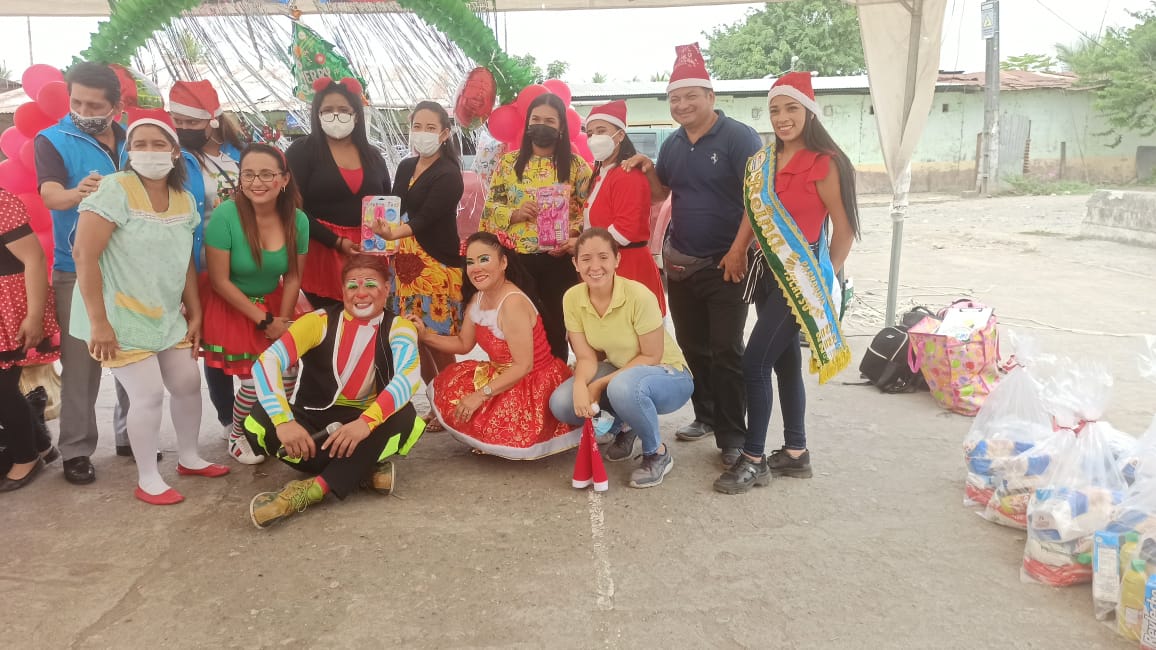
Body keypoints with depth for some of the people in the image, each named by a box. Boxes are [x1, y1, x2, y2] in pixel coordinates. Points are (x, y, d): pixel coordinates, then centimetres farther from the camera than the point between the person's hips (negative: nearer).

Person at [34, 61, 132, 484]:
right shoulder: (53, 140, -3)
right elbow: (51, 195, -19)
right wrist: (78, 194, -41)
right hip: (77, 271, -3)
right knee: (80, 364, -1)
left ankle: (130, 434, 25)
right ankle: (76, 450, 10)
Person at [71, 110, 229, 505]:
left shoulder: (184, 201, 5)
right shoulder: (115, 189, -15)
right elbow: (85, 255, -19)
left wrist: (195, 314, 10)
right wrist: (98, 321, -21)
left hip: (167, 317, 7)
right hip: (121, 319, -7)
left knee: (188, 383, 13)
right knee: (149, 395, -7)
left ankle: (189, 458, 34)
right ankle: (147, 479, 11)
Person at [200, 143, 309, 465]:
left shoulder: (297, 220, -12)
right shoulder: (225, 215, -25)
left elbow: (293, 277, -4)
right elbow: (220, 281, -21)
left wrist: (282, 321, -11)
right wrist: (264, 320, -18)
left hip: (274, 304, 4)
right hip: (230, 308, -4)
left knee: (287, 374, -5)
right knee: (254, 380, -8)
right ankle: (236, 436, 23)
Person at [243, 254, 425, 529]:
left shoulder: (398, 328, -7)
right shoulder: (320, 321, -8)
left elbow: (409, 377, -26)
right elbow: (266, 362, -20)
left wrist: (365, 422, -43)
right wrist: (284, 421, -37)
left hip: (367, 424, 0)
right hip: (314, 422, 1)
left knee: (403, 416, -31)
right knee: (261, 422, -27)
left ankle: (313, 489, -30)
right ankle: (366, 470, -23)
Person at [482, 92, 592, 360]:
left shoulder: (576, 165, 4)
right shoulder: (508, 162, 8)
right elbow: (490, 206, 8)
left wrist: (571, 236, -14)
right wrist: (514, 214, -10)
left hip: (558, 261, -1)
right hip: (516, 259, 1)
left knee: (555, 329, 7)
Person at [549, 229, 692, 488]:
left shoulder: (639, 296, -27)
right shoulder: (572, 299, -12)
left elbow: (652, 356, -20)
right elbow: (587, 357, -9)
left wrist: (600, 385, -25)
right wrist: (580, 385, -32)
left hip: (667, 375, -5)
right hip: (619, 372, 6)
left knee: (624, 387, -39)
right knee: (561, 403, -18)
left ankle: (658, 454, -9)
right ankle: (627, 424, 11)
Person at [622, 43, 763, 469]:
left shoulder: (738, 138, -11)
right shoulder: (673, 144, 11)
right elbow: (659, 194, 20)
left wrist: (738, 251, -18)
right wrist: (647, 170, 0)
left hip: (726, 265, -7)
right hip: (681, 264, 7)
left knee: (726, 352, -3)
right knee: (693, 346, 13)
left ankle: (733, 437, 6)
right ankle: (706, 417, 29)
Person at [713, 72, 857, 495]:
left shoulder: (823, 163, -13)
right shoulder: (763, 162, 8)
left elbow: (844, 228, -8)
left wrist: (828, 278, -1)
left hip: (801, 275, -7)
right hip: (768, 271, 7)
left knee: (755, 362, -10)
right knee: (784, 361, 13)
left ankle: (753, 460, 3)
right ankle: (795, 453, 25)